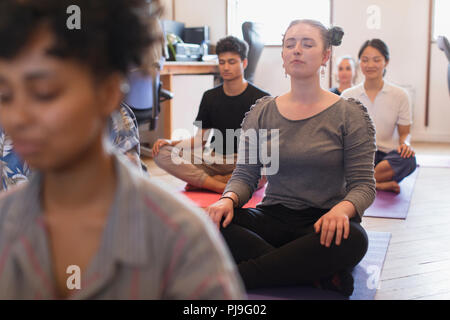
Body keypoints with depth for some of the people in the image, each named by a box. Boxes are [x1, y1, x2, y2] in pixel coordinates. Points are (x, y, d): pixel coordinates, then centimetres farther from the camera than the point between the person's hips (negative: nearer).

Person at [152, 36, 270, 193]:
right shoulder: (210, 97, 13)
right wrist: (171, 143, -4)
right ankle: (223, 186, -25)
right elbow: (200, 139, 14)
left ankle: (201, 182, -24)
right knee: (161, 153, -17)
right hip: (215, 160, 4)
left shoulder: (261, 98, 1)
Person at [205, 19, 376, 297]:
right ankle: (320, 275, -25)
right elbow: (245, 174, 8)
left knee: (352, 239, -37)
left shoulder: (350, 115, 1)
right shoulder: (262, 112, 10)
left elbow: (363, 184, -3)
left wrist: (342, 209, -27)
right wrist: (230, 199, -16)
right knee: (213, 222, -26)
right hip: (273, 218, 3)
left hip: (322, 220, -2)